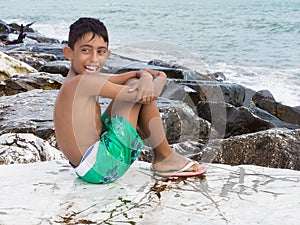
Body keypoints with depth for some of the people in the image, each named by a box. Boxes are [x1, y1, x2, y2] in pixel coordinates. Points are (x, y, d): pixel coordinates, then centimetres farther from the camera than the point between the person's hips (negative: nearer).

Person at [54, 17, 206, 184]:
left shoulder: (89, 78, 11)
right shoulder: (84, 81, -18)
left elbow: (138, 73, 9)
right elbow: (139, 96, -18)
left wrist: (146, 78, -14)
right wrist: (160, 78, 1)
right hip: (100, 170, -10)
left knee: (134, 83, 15)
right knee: (138, 91, -9)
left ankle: (158, 155, 15)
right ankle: (165, 158, 4)